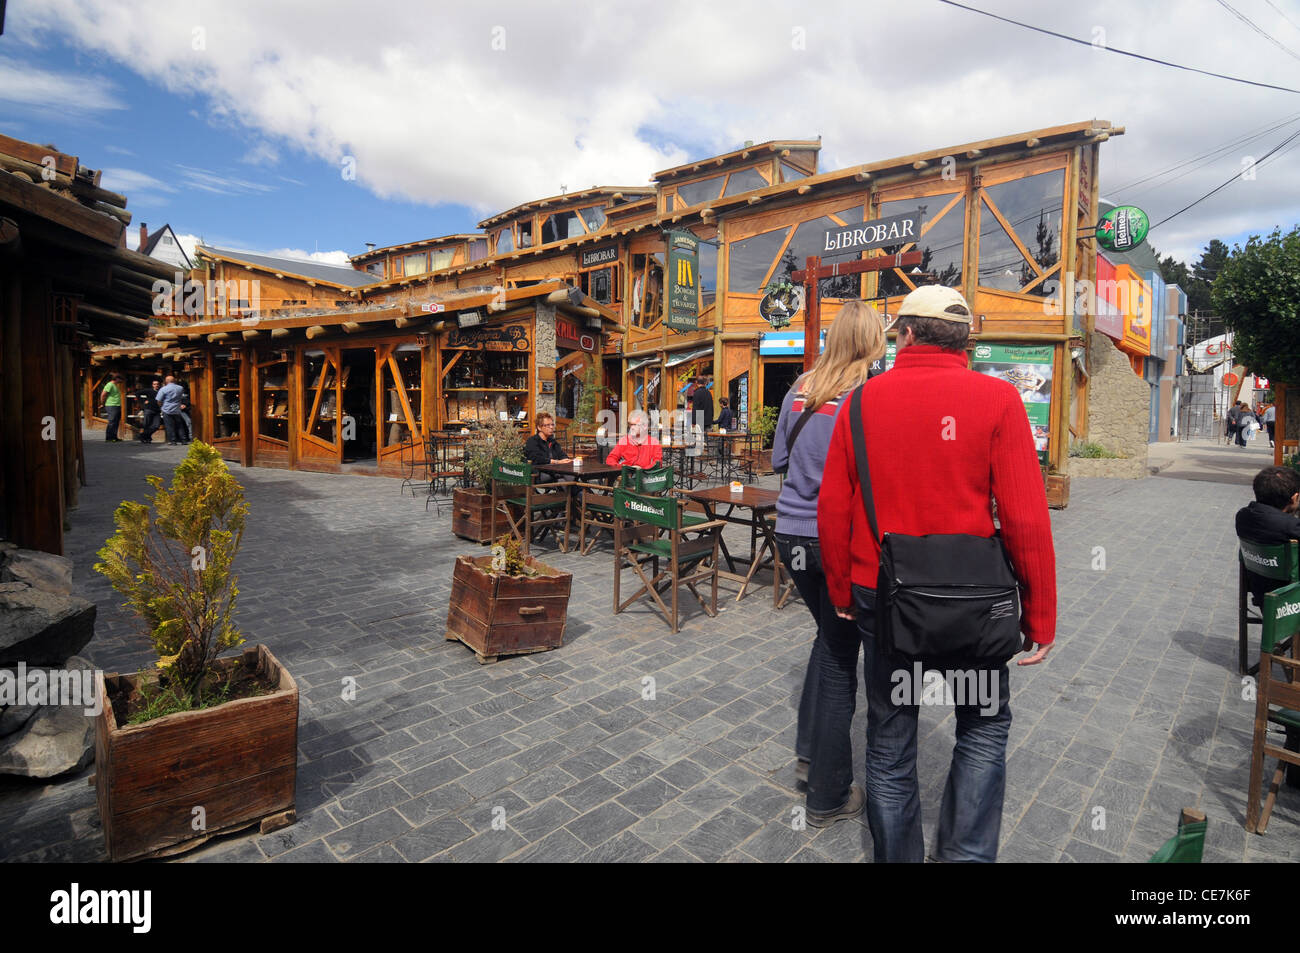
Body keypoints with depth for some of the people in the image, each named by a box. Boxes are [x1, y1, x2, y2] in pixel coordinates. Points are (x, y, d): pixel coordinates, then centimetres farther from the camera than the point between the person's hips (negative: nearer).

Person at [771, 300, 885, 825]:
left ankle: (808, 754, 33)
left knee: (828, 634, 25)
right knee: (840, 656, 8)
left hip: (792, 533, 6)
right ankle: (827, 796, 22)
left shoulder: (800, 389, 6)